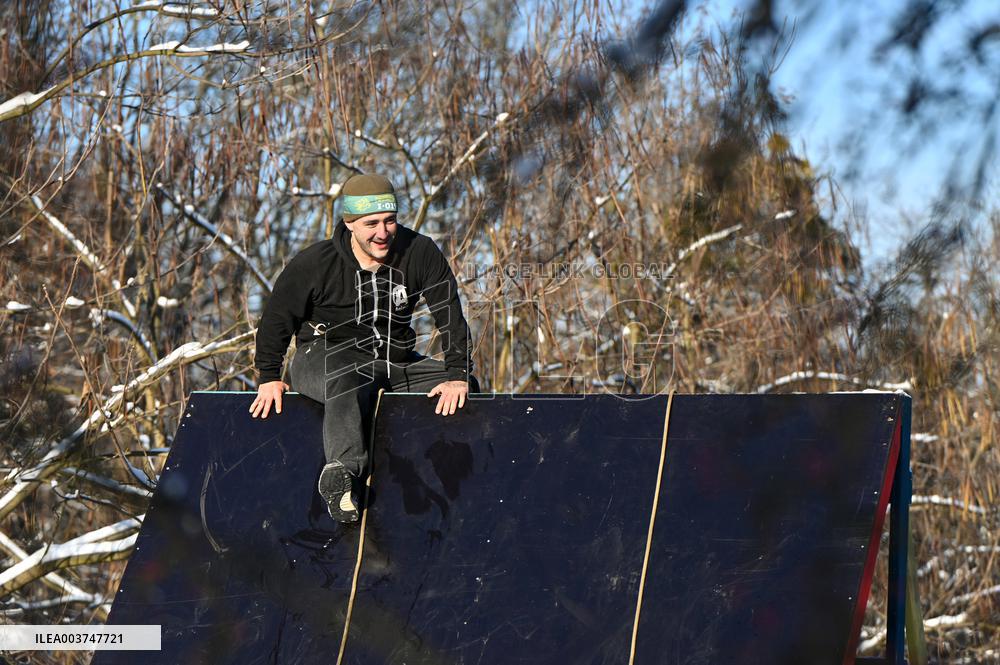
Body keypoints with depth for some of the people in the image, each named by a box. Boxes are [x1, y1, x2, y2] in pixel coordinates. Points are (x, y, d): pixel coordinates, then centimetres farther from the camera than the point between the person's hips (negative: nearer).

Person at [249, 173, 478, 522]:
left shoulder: (420, 253, -10)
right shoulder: (313, 264, -14)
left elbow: (450, 315, -7)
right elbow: (277, 317, 0)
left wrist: (457, 375, -15)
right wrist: (269, 377, 0)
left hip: (394, 361, 5)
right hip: (325, 355, -4)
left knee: (468, 389, -9)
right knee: (347, 383, -41)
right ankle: (342, 470, -53)